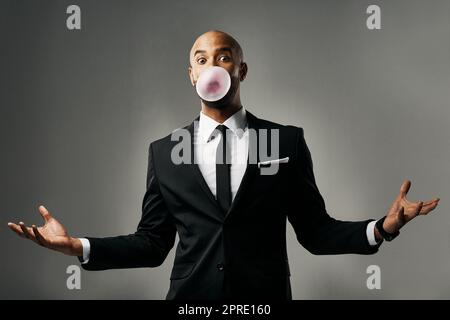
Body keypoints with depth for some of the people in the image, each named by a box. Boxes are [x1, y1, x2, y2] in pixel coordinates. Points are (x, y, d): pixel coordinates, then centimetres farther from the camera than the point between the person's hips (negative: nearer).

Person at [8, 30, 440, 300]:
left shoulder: (287, 140, 1)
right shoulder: (163, 151, 4)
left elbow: (315, 231, 2)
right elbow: (151, 243, 5)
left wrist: (380, 228, -14)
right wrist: (77, 246, -7)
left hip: (265, 297, 0)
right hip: (190, 295, 1)